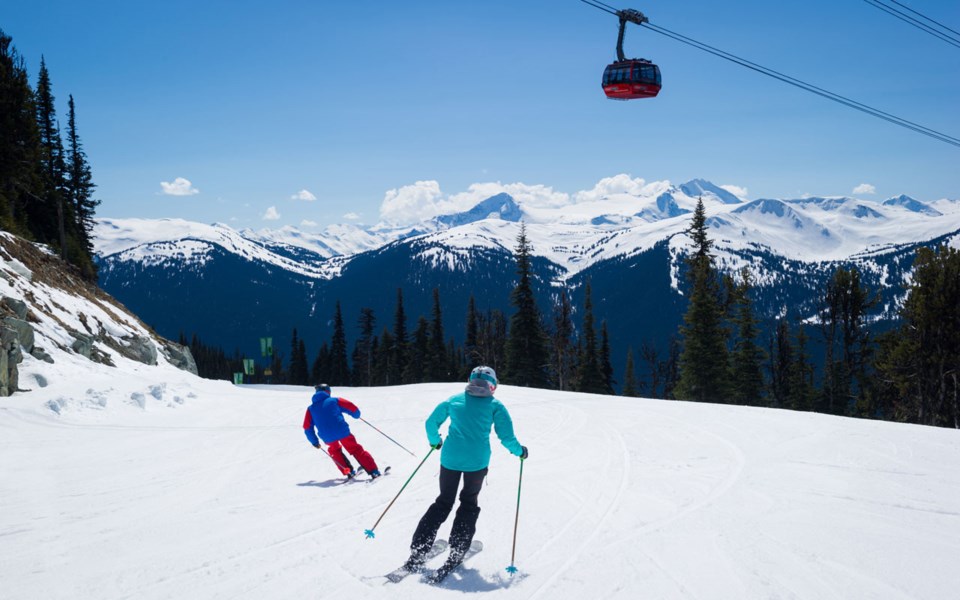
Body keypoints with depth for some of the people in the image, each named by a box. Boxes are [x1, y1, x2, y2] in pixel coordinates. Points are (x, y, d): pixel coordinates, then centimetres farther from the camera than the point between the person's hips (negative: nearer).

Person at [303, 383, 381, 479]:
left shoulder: (310, 409, 15)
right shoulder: (334, 400, 9)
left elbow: (307, 428, 13)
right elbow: (352, 408, 6)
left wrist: (314, 441, 25)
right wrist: (356, 415, 29)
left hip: (327, 437, 2)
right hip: (342, 432, -1)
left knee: (334, 451, 32)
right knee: (356, 450, 12)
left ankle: (349, 472, 23)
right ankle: (374, 472, 4)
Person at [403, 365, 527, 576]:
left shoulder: (454, 400, 10)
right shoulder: (495, 406, 2)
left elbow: (431, 423, 15)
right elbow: (506, 437, -2)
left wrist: (435, 441, 34)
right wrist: (519, 451, 17)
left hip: (450, 458, 2)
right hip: (477, 461, -2)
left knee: (443, 502, 15)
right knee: (468, 503, 17)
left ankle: (418, 552, 7)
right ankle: (456, 553, 11)